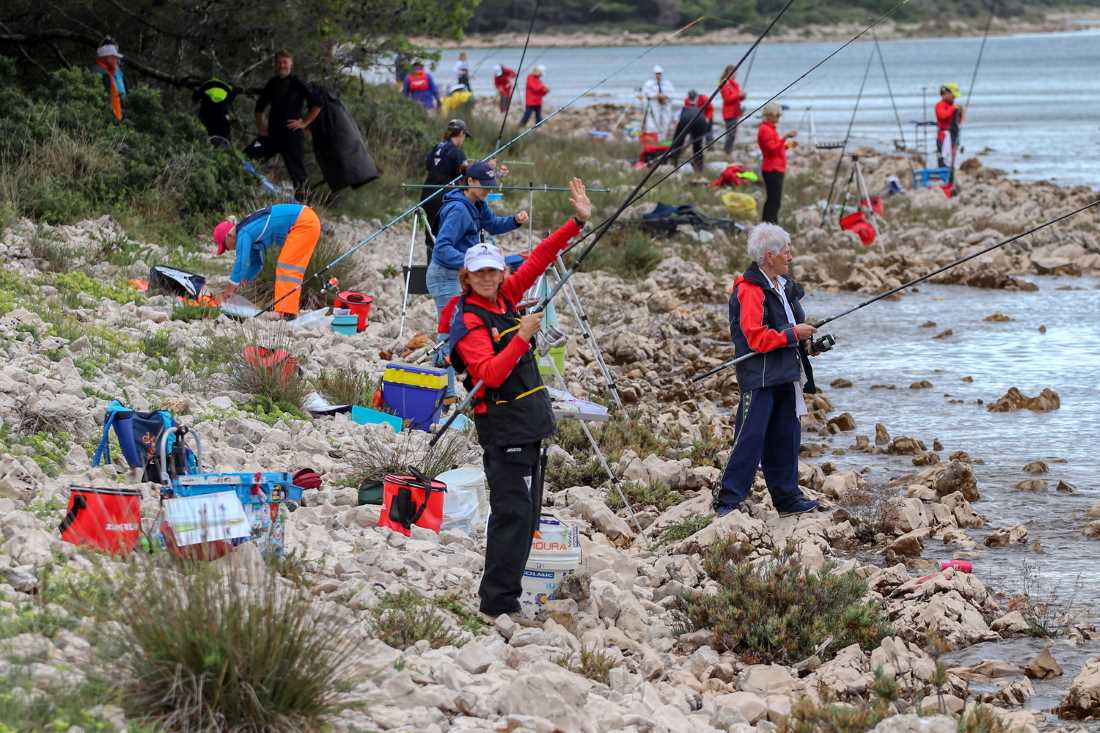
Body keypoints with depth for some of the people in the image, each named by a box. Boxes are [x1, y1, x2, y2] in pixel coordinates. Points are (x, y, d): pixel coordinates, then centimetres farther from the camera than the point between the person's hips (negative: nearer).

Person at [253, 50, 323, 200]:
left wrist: (304, 123, -10)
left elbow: (316, 105, -9)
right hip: (273, 134, 5)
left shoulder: (297, 84, -5)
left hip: (292, 134, -5)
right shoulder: (272, 84, 11)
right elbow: (260, 106, 25)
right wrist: (260, 125, 14)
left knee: (297, 172, -1)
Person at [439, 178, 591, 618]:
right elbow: (489, 375, -23)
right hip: (503, 427, -9)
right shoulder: (468, 322, -13)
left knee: (526, 514, 12)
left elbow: (538, 260, 14)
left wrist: (577, 223, 10)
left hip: (530, 423, 9)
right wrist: (521, 337, -27)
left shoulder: (504, 297, 8)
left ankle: (503, 593, 19)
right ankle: (497, 602, -10)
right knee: (512, 513, -12)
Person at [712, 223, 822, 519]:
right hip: (759, 378, -9)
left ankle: (787, 497, 21)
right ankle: (727, 500, -7)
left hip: (785, 376, 9)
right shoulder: (750, 290, -15)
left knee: (785, 437, 13)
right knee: (750, 438, -10)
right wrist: (793, 334, -14)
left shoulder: (784, 286, 15)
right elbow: (756, 337, -22)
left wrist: (808, 336, 10)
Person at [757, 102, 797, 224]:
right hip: (773, 169, -11)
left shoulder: (770, 128, 19)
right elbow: (773, 149, -22)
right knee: (774, 200, -13)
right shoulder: (765, 129, -13)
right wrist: (785, 137, -27)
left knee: (772, 200, 12)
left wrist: (787, 145, 15)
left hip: (776, 169, 11)